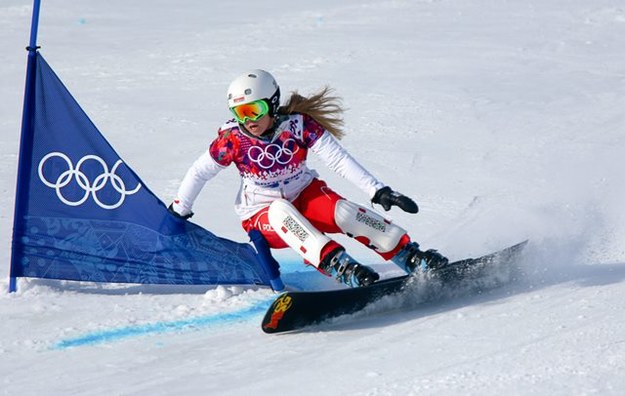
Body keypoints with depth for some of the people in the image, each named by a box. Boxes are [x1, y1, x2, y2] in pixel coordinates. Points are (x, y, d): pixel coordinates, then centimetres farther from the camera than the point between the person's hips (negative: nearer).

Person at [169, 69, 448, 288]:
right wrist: (177, 213, 3)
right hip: (263, 219, -1)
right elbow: (199, 172, -3)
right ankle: (341, 268, -49)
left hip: (305, 196, 1)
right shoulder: (233, 139, -17)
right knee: (281, 211, -36)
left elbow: (339, 160, -22)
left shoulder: (299, 125, -17)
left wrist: (378, 191, -30)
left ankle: (412, 258, -27)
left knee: (345, 213, -29)